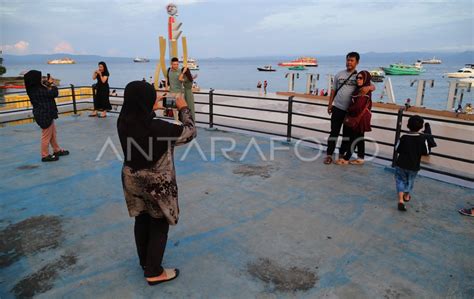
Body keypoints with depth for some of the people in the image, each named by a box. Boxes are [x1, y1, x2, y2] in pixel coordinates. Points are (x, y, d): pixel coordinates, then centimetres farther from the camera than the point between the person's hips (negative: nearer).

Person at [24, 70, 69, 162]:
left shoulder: (36, 89, 6)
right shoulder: (38, 90, -24)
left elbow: (47, 93, 16)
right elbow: (54, 93, -21)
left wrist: (49, 84, 8)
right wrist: (52, 84, -6)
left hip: (46, 114, 10)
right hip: (44, 115, -10)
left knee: (53, 133, 21)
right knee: (46, 136, 2)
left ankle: (57, 150, 34)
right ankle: (45, 156, 13)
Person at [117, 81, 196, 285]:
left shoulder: (123, 122, -10)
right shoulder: (158, 127, -29)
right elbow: (190, 132, -15)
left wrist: (151, 110, 16)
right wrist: (184, 109, -2)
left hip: (132, 180, 7)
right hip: (156, 184, -7)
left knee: (142, 220, 23)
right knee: (159, 226, 12)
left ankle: (145, 261, 43)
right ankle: (154, 272, 24)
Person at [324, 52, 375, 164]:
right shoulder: (339, 74, 5)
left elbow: (373, 86, -10)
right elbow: (333, 90, 9)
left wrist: (368, 87, -34)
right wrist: (330, 104, 5)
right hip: (337, 108, 1)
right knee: (334, 131, 1)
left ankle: (342, 153, 23)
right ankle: (329, 154, 5)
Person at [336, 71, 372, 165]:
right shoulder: (359, 89, 11)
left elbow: (358, 107, -21)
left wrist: (349, 110, -5)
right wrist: (350, 110, 2)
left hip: (359, 118, -9)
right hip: (358, 118, 9)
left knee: (353, 138, -3)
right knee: (359, 138, 13)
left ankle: (346, 158, 4)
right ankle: (360, 158, 21)